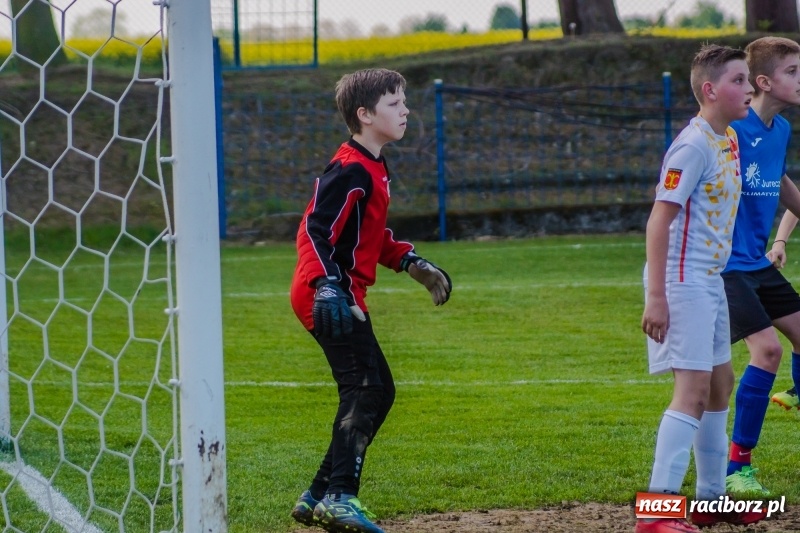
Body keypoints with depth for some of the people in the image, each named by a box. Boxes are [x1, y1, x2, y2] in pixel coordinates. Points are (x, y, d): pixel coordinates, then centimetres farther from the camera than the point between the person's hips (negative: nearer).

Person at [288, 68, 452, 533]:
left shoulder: (374, 170, 17)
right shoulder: (352, 170, -15)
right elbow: (314, 231, -24)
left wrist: (412, 263, 21)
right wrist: (327, 286, -36)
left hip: (344, 297, 11)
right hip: (330, 297, -11)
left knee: (377, 392, 13)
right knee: (366, 390, -17)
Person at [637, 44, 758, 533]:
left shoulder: (729, 140, 11)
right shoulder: (693, 147, -18)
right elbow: (660, 219, -21)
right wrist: (657, 298, -25)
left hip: (710, 281, 10)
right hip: (682, 282, -10)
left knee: (720, 383, 18)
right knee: (694, 389, -16)